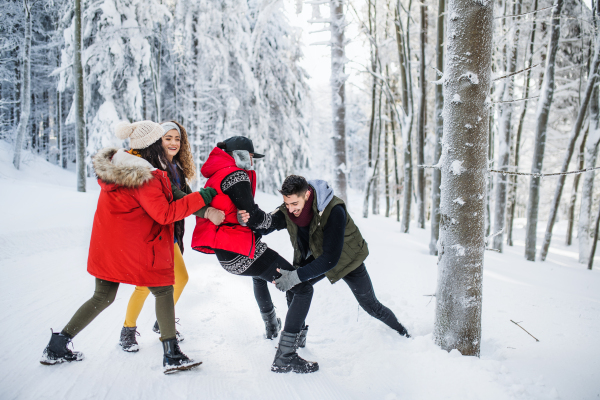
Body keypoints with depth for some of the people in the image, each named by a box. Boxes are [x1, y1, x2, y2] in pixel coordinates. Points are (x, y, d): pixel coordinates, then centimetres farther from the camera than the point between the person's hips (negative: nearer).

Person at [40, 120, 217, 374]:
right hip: (135, 248, -8)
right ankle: (172, 356, 5)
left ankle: (56, 347, 22)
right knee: (163, 291, 7)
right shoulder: (146, 179, -21)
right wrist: (201, 198, -16)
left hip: (105, 246, 8)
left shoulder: (112, 166, 3)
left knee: (103, 296, 19)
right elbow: (165, 214, -19)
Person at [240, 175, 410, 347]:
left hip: (347, 258, -4)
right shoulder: (287, 211, -25)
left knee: (371, 307, 11)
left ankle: (400, 329, 41)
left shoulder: (333, 210, -42)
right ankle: (298, 337, 5)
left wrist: (296, 276, -52)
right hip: (317, 256, 4)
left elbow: (330, 258, -44)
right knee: (294, 290, -17)